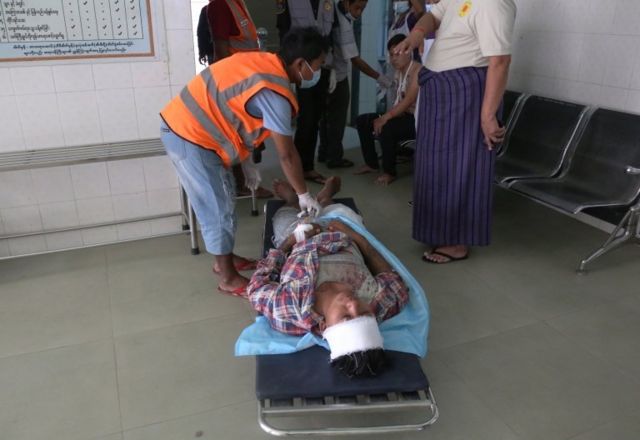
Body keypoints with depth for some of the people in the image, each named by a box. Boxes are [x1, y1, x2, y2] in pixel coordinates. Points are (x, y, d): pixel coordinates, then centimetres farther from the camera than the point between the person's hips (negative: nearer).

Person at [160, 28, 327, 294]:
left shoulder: (262, 63, 10)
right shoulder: (274, 92, -20)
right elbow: (286, 155, -14)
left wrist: (245, 164, 21)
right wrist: (304, 195, -1)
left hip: (182, 125, 10)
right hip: (190, 138, -10)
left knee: (225, 199, 19)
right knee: (218, 209, 2)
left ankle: (225, 259, 35)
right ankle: (229, 279, 17)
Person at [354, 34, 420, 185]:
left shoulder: (417, 70, -17)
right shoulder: (399, 72, 10)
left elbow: (408, 101, -27)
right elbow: (398, 101, 8)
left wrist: (385, 118, -28)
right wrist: (384, 117, -8)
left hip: (416, 120, -9)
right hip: (402, 115, 9)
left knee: (386, 128, -34)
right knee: (362, 120, 4)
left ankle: (389, 172, -14)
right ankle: (371, 164, 13)